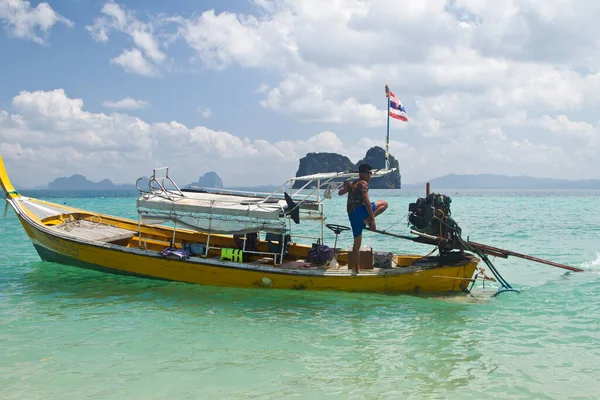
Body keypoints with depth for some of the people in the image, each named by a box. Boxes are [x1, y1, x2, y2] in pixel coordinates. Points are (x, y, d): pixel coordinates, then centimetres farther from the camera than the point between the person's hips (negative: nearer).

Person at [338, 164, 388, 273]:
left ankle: (357, 269, 16)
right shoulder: (363, 183, -4)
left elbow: (340, 192, 33)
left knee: (356, 245, 15)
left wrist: (345, 185, 47)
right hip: (359, 211, -8)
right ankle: (367, 220, -15)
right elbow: (367, 202, -12)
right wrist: (372, 220, -13)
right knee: (384, 203, 3)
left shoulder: (352, 184, 21)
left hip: (352, 216, 8)